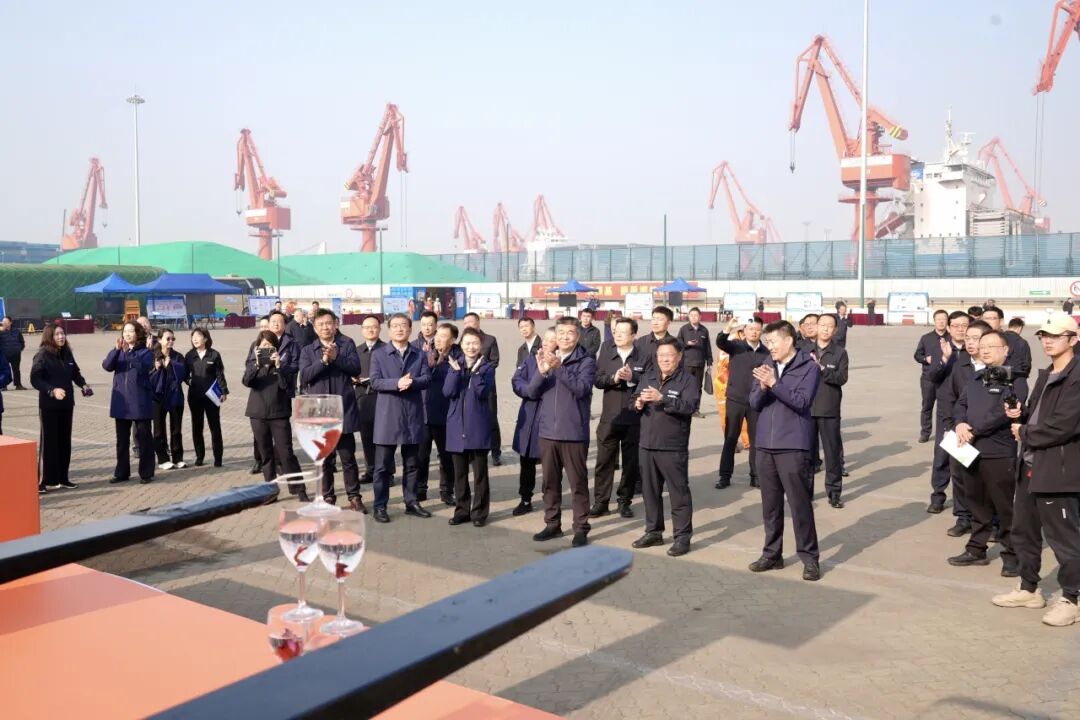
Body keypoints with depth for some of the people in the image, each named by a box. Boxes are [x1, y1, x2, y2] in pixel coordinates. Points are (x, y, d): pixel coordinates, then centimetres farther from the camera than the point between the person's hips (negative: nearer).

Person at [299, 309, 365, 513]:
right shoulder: (308, 351, 8)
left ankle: (354, 497, 11)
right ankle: (327, 497, 19)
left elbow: (355, 368, -8)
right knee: (324, 458, 9)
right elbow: (305, 375, -7)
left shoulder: (347, 344, 5)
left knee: (348, 457, 3)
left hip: (343, 410, -2)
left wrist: (336, 357, -19)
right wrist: (323, 360, -19)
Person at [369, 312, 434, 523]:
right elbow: (375, 382, -8)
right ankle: (380, 506, 9)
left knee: (411, 464, 11)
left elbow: (427, 379, -2)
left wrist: (411, 382, -21)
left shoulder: (419, 355, 9)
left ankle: (411, 502, 21)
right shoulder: (378, 354, 2)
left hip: (413, 415, 3)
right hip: (387, 416, -3)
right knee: (383, 465, 1)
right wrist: (397, 383, -22)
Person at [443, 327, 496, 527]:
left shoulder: (487, 368, 0)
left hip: (478, 426, -3)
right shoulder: (454, 366, 8)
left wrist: (475, 371, -20)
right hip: (456, 426, 3)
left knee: (480, 472, 3)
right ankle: (461, 510, 20)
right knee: (459, 472, 10)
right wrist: (456, 371, -16)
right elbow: (447, 392, -5)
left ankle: (479, 512, 12)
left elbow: (483, 393, -14)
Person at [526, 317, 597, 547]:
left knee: (578, 483, 2)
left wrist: (559, 367, -28)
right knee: (550, 482, 13)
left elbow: (581, 388, -20)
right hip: (548, 432, 5)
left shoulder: (586, 361, -4)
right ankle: (552, 524, 25)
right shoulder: (546, 358, 10)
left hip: (574, 433, -4)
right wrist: (541, 372, -16)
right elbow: (531, 392, 3)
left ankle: (581, 528, 10)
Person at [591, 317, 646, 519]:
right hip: (609, 417, 2)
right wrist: (613, 378, -19)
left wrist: (633, 377, -23)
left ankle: (625, 501, 22)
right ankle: (600, 501, 14)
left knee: (631, 462, 9)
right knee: (604, 460, 5)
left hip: (635, 419, -1)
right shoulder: (606, 352, 4)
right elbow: (597, 380, -2)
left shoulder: (643, 355, -4)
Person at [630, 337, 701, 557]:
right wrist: (638, 403, -10)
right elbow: (636, 398, 14)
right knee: (650, 490, 15)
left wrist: (662, 398, -28)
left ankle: (682, 537, 8)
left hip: (673, 447, -6)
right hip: (647, 444, 6)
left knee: (679, 492, 0)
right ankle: (654, 532, 28)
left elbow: (690, 406, -22)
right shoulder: (649, 375, 12)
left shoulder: (689, 379, -7)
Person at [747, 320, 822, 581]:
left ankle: (809, 558, 8)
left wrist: (774, 383, -22)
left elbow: (802, 402, -16)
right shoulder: (766, 365, 10)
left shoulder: (809, 367, -4)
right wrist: (762, 387, -15)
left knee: (799, 504, -2)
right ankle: (772, 553, 22)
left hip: (792, 446, -5)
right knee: (770, 503, 12)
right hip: (764, 444, 5)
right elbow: (754, 403, 5)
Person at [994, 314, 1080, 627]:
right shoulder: (1046, 375, 15)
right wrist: (1020, 415, 0)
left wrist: (1025, 434, -9)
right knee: (1023, 530, 17)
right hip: (1030, 465, 9)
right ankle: (1029, 589, 31)